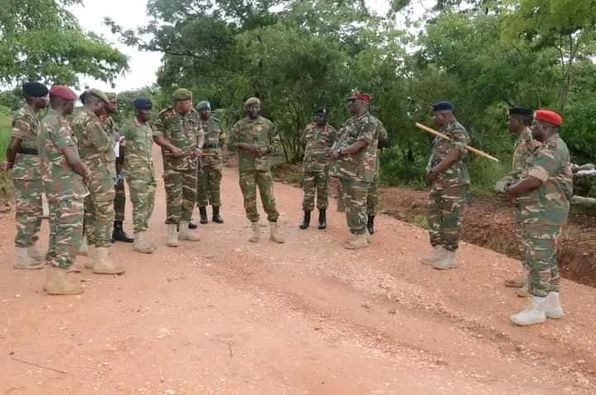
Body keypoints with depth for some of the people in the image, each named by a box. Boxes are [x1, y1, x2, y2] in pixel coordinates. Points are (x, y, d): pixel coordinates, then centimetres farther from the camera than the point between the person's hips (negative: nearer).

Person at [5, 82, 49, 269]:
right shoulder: (24, 116, -16)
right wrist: (11, 163, -6)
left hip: (35, 171, 9)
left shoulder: (33, 115, 14)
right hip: (26, 172, -9)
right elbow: (13, 146, -22)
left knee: (36, 212, 15)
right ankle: (21, 256, 3)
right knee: (27, 212, -4)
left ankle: (31, 250, 25)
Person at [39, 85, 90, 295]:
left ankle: (57, 273, 19)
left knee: (59, 230, 13)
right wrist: (87, 173, -3)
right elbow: (72, 158, -21)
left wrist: (80, 171, 9)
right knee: (70, 231, -6)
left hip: (56, 186, 10)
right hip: (67, 187, -10)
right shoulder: (58, 123, -15)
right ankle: (58, 279, -4)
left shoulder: (47, 121, 16)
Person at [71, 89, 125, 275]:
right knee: (105, 214, -9)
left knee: (91, 214, 12)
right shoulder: (88, 118, -13)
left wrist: (108, 140, 14)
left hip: (87, 172, 10)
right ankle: (102, 260, -9)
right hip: (99, 172, -10)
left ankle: (94, 256, 17)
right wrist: (112, 139, 0)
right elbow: (103, 144, -19)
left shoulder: (77, 118, 19)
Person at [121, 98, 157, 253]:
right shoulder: (129, 127, -9)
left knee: (149, 202, 9)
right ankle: (139, 239, -4)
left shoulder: (148, 127, 14)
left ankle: (143, 236, 18)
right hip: (135, 171, -8)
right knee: (140, 203, -9)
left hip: (149, 169, 8)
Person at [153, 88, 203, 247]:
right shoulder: (165, 115, -8)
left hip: (191, 162, 6)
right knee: (174, 195, -8)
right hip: (173, 162, -6)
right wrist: (172, 147, -19)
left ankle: (184, 229, 19)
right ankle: (172, 232, -2)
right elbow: (156, 136, -7)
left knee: (190, 195, 8)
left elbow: (200, 134, 16)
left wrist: (199, 147, -3)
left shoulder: (194, 115, 8)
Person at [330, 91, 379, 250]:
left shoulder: (368, 122, -11)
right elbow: (340, 139, 19)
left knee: (357, 204, -5)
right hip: (346, 170, 9)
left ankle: (361, 237, 5)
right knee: (350, 203, 13)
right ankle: (361, 232, 23)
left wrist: (340, 151, -15)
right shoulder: (350, 121, 18)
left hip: (359, 171, -9)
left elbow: (360, 144, -21)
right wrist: (334, 148, -4)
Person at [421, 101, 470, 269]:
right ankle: (439, 252, 20)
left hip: (454, 182, -10)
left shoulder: (458, 131, -13)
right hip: (438, 181, 10)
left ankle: (450, 256, 4)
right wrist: (431, 173, 5)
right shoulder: (442, 131, 16)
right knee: (434, 215, 11)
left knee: (450, 219, -4)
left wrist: (433, 171, -16)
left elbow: (452, 157, -21)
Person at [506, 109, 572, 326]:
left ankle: (536, 309, 3)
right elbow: (533, 178, 20)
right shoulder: (549, 148, 17)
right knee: (546, 259, 15)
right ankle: (552, 304, 25)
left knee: (538, 260, -5)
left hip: (543, 215, -11)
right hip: (543, 213, 11)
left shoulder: (553, 149, -17)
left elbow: (533, 181, -26)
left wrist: (512, 190, -9)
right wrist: (515, 188, 3)